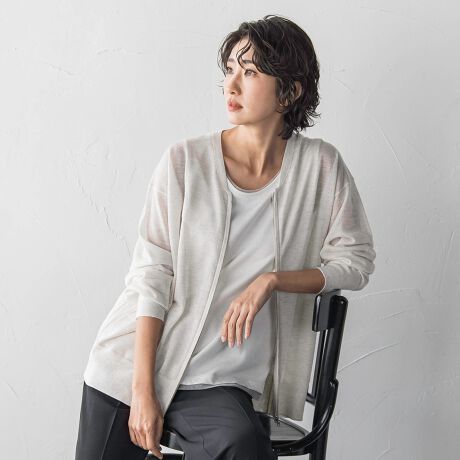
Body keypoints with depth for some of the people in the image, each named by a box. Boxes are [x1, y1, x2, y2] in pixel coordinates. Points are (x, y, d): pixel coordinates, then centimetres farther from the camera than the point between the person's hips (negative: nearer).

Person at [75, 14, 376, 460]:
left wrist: (272, 280, -11)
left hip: (221, 382, -1)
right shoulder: (184, 161, -4)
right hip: (132, 366, 1)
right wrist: (142, 389, -12)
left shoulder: (320, 167, 0)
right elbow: (150, 277, -6)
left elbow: (356, 260, 5)